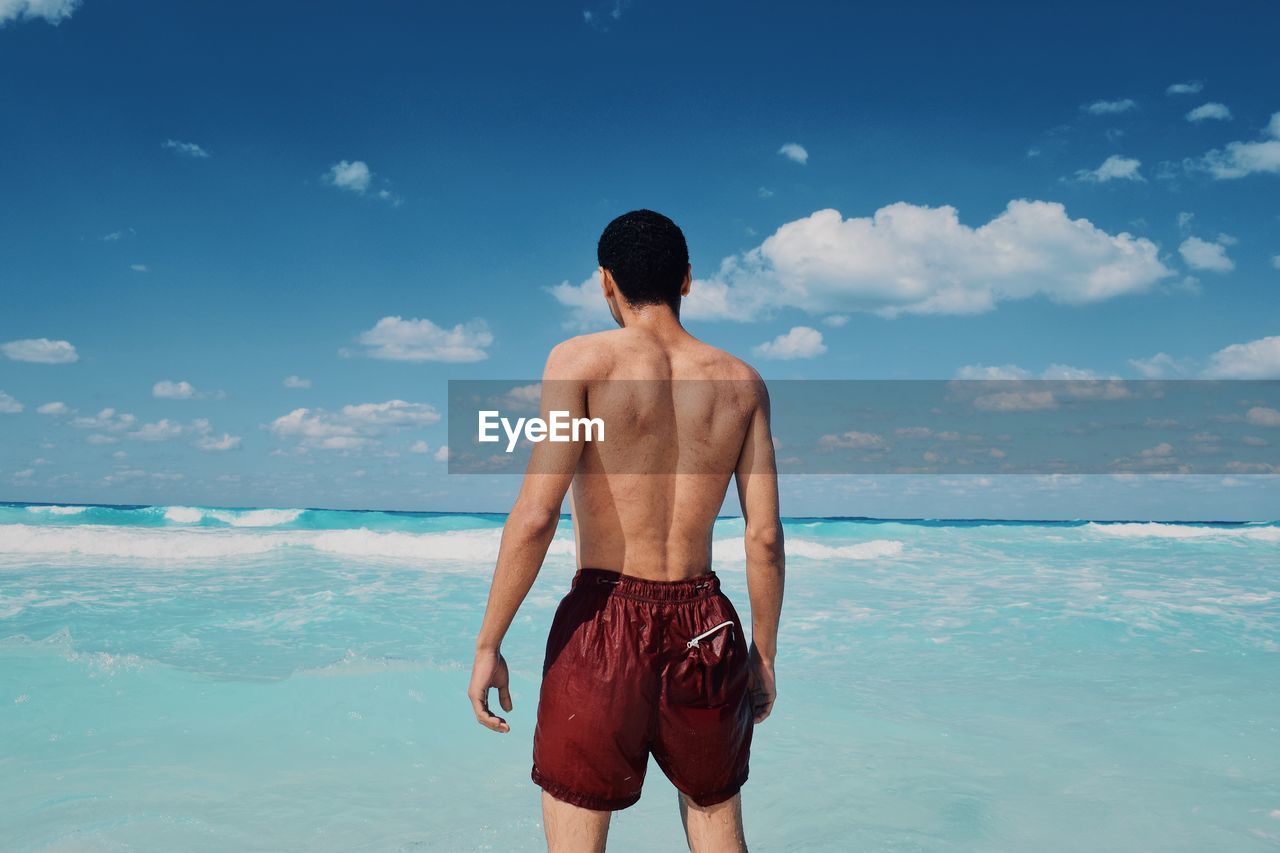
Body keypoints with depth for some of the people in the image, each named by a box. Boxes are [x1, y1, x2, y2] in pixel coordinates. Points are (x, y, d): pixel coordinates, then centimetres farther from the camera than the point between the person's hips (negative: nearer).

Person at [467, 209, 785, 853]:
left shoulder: (582, 360, -6)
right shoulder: (741, 382, 5)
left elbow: (536, 514, -15)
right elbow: (765, 535, 2)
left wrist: (488, 644, -8)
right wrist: (763, 654, 12)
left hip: (603, 622, -3)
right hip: (706, 628, 4)